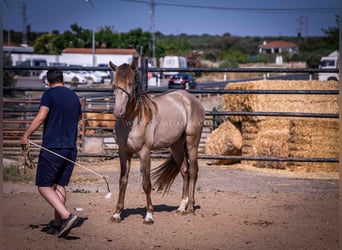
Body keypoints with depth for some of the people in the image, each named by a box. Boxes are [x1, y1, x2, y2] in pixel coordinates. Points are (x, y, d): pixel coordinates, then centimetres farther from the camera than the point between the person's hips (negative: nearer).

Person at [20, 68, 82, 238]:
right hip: (71, 148, 6)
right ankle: (57, 224, 13)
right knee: (59, 185, 14)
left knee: (44, 186, -1)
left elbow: (41, 117, -20)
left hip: (52, 147, -6)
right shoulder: (74, 97, 12)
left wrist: (26, 135, -13)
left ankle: (67, 216, -18)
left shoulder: (49, 94, -7)